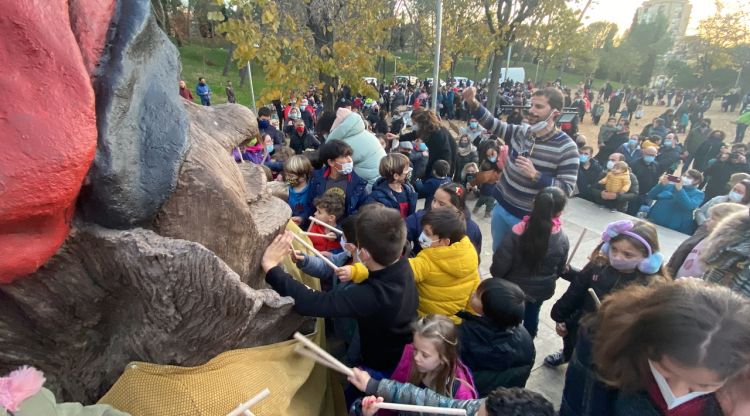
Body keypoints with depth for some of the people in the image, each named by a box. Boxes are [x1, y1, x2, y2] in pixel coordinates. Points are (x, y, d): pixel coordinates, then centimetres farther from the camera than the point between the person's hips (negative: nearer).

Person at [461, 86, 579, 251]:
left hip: (528, 218, -5)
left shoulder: (566, 147, -18)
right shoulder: (520, 132, -2)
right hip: (502, 208, 5)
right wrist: (472, 102, -14)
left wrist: (535, 175, -33)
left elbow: (567, 188, -21)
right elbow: (492, 124, 2)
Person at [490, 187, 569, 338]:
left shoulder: (518, 232, -31)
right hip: (542, 289, 3)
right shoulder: (562, 240, -18)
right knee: (532, 314, 28)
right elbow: (559, 270, -2)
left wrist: (495, 274, -2)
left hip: (514, 287, -3)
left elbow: (500, 264, -24)